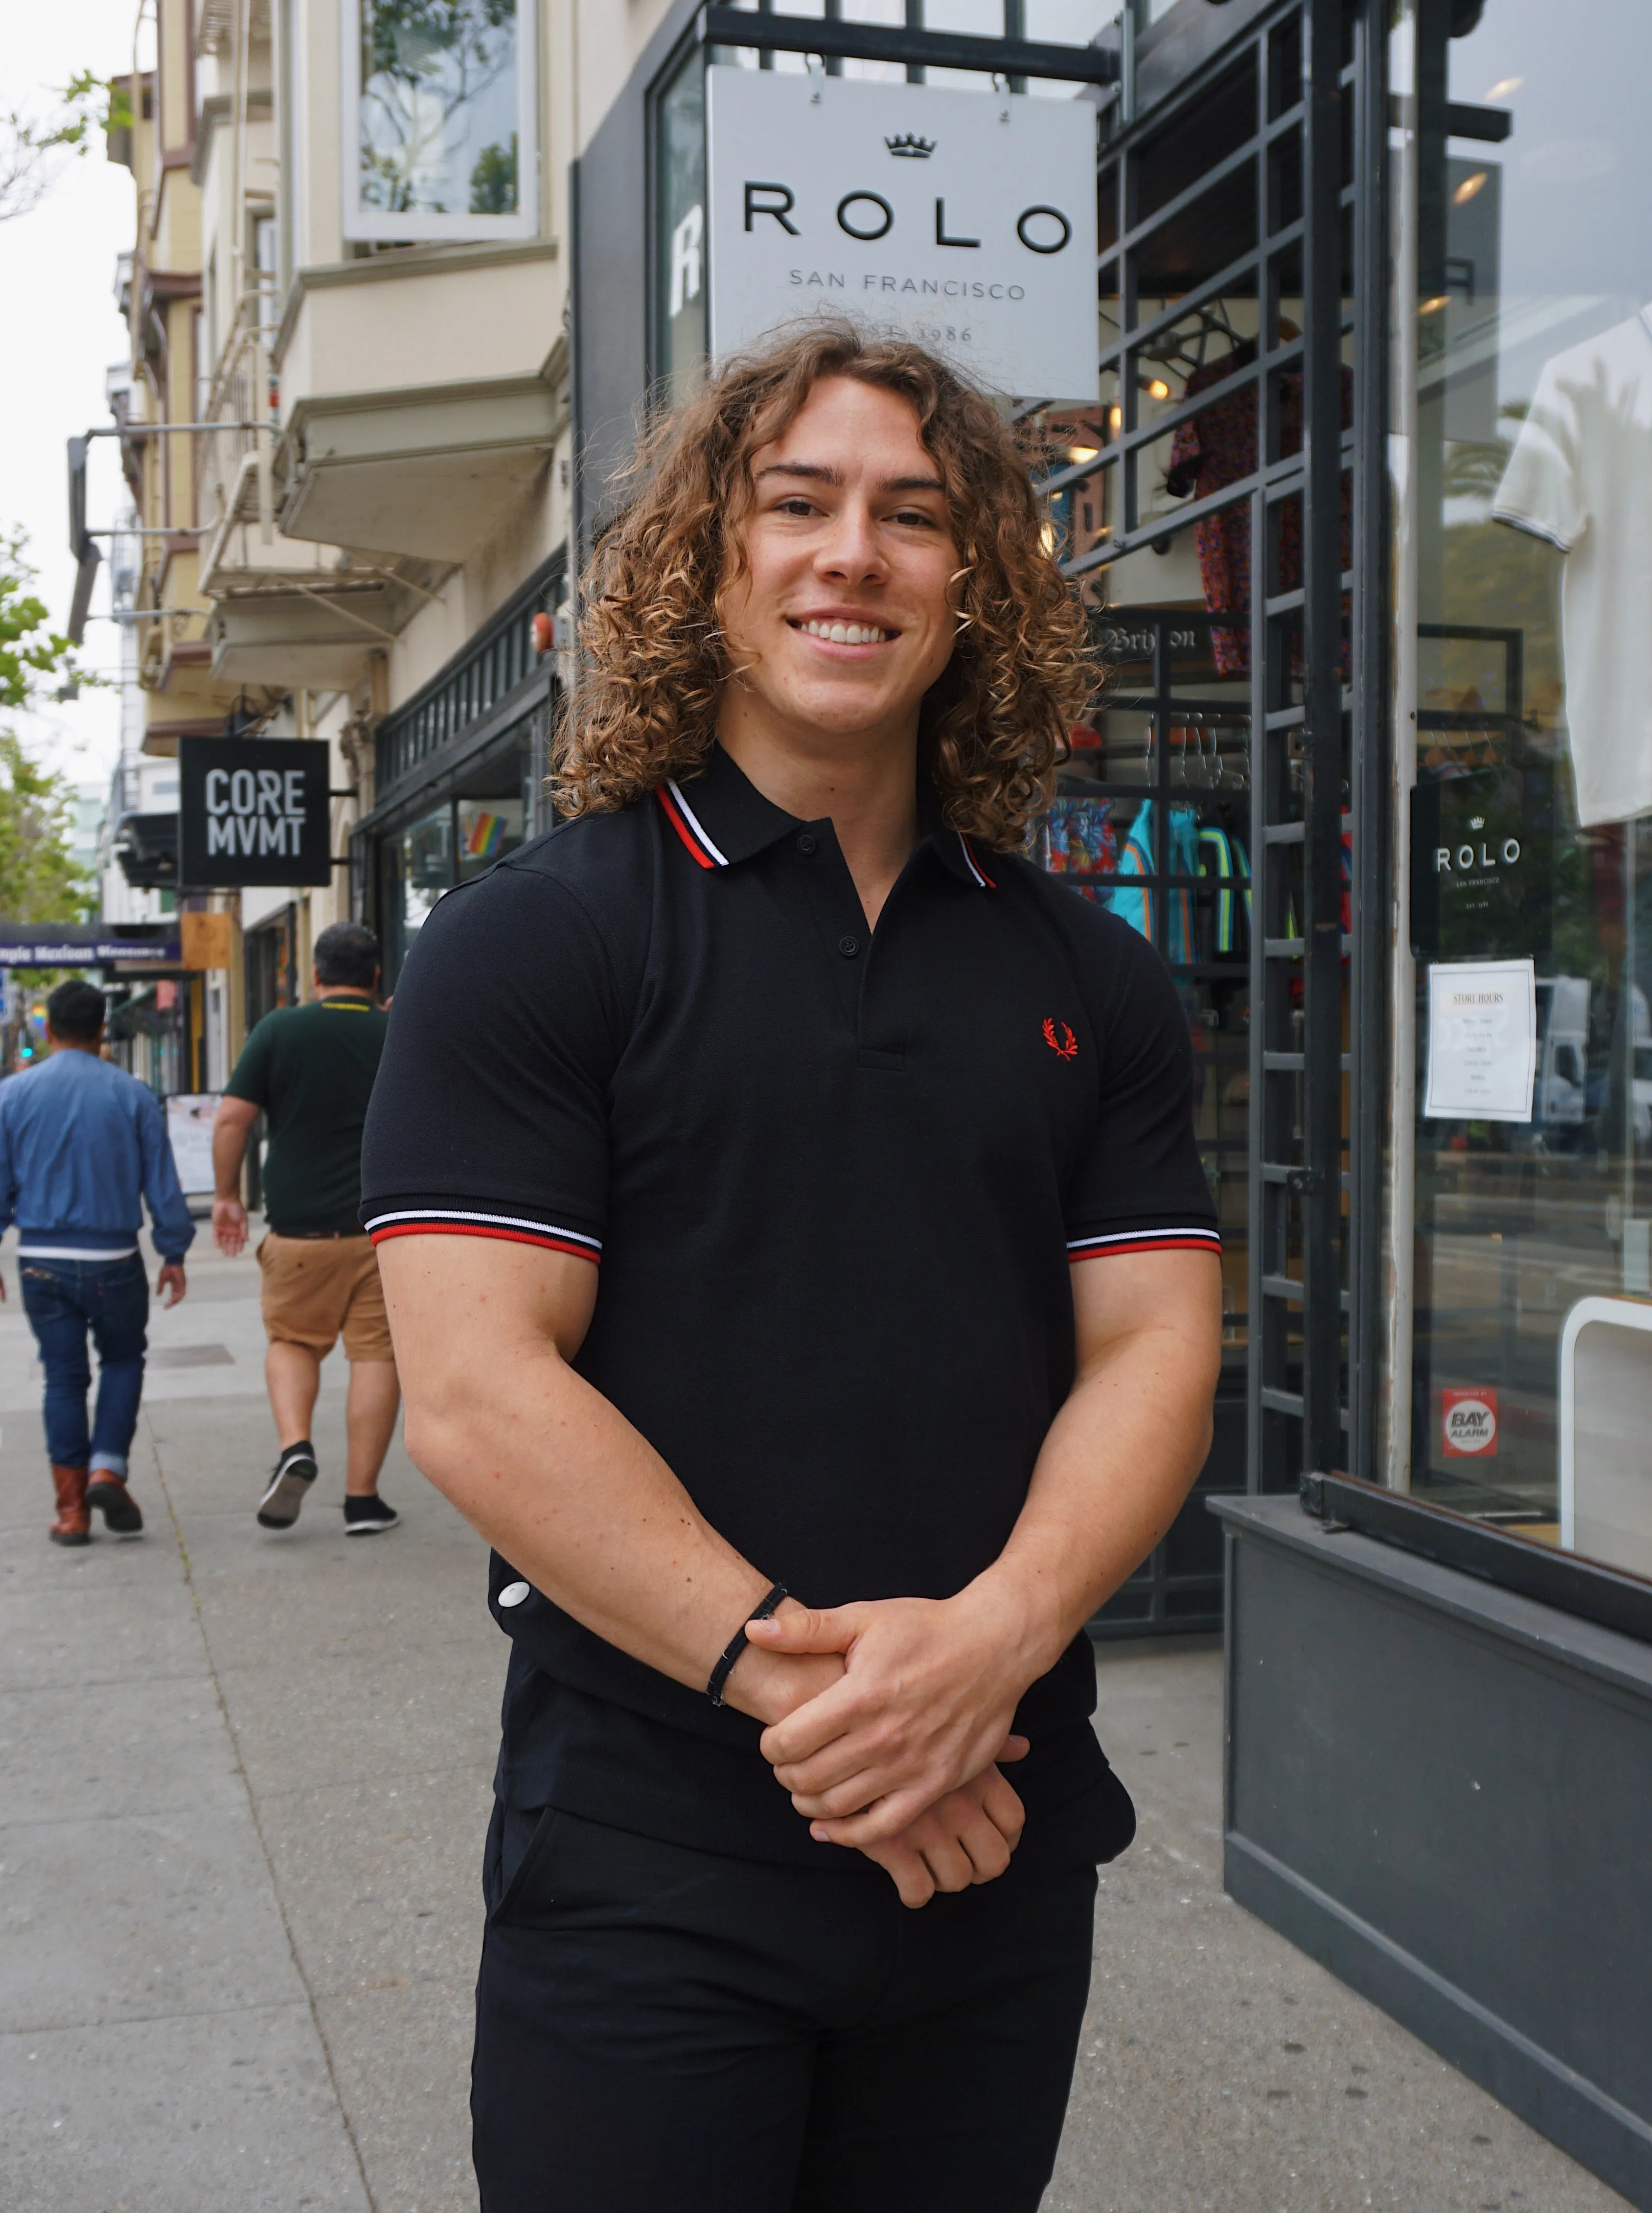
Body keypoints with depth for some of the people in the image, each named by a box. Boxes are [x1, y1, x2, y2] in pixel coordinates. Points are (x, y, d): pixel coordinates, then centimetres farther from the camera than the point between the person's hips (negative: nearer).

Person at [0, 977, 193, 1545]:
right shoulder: (132, 1095, -3)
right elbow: (162, 1184, 0)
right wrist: (174, 1254, 9)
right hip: (114, 1261, -1)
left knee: (64, 1376, 10)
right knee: (123, 1360, 18)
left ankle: (72, 1508, 10)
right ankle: (108, 1468, 0)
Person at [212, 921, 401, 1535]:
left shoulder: (280, 1030, 0)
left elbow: (232, 1119, -3)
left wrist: (227, 1196, 7)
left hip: (299, 1225, 0)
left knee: (292, 1341, 17)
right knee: (376, 1353, 5)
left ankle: (294, 1446, -6)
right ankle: (362, 1497, 6)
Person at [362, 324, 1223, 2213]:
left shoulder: (1090, 979, 7)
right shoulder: (531, 943, -6)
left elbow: (1153, 1350, 2)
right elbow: (477, 1395, -14)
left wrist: (994, 1640, -16)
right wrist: (800, 1680, -19)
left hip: (1003, 1845, 4)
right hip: (643, 1872, -4)